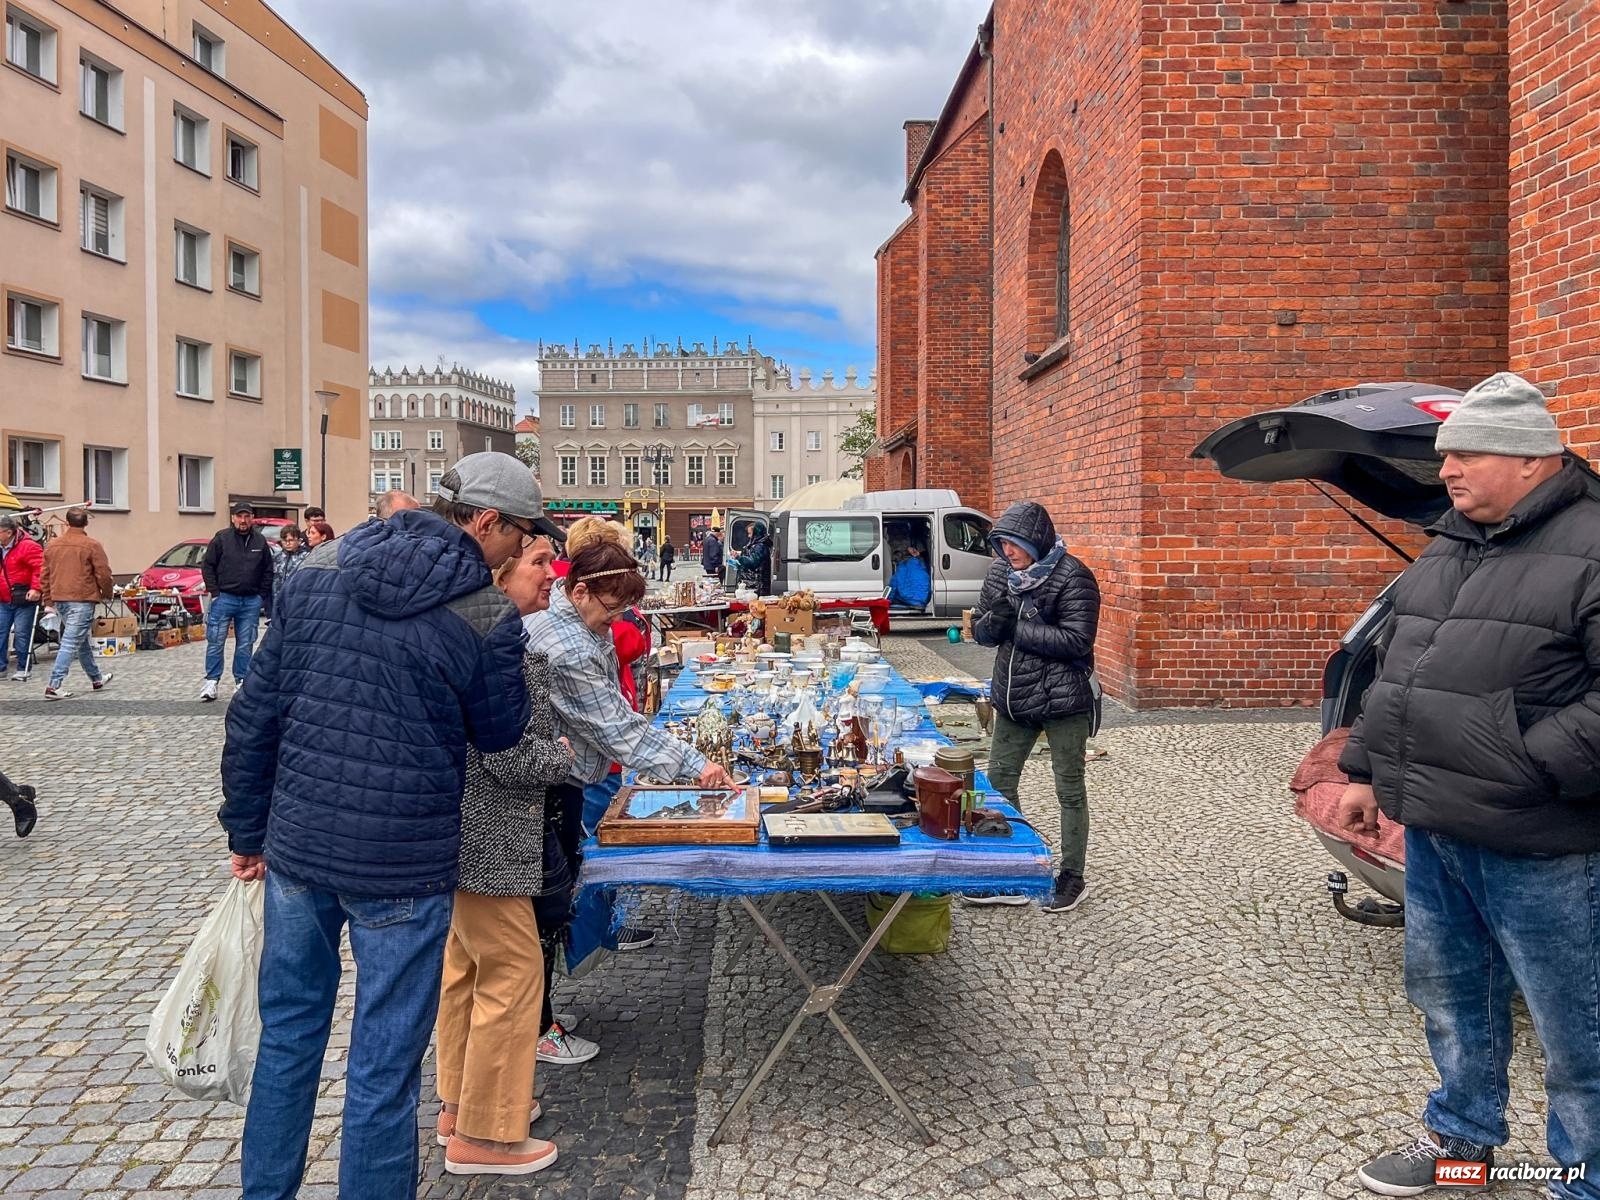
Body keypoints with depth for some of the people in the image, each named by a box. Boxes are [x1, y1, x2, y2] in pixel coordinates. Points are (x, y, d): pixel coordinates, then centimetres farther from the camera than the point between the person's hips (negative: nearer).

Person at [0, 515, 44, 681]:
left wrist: (36, 588, -24)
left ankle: (22, 669, 5)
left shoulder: (27, 546, -12)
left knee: (21, 634, -4)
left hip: (23, 600, -8)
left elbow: (41, 567, -18)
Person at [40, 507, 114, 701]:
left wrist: (47, 599, 20)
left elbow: (45, 574, 12)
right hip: (82, 599, -7)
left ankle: (96, 678, 31)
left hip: (59, 600, 7)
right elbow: (103, 574, -9)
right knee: (71, 643, -7)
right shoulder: (92, 545, -9)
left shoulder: (53, 545, 8)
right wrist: (107, 594, 8)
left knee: (81, 641, 19)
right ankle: (54, 685, -13)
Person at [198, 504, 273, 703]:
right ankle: (211, 681, 7)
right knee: (216, 641, -1)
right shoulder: (222, 538, -2)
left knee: (245, 644, 7)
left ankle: (241, 680, 16)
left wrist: (262, 595, 5)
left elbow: (268, 571, 11)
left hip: (251, 602, 2)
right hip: (224, 598, -2)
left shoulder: (260, 541, 5)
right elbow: (207, 566, 1)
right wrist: (214, 593, -4)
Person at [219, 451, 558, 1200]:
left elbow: (254, 712, 4)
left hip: (296, 846, 6)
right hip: (400, 864, -5)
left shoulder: (321, 568, 0)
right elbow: (500, 734, 2)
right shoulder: (486, 614, -15)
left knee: (288, 1037, 23)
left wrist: (248, 831, 14)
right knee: (383, 1069, 10)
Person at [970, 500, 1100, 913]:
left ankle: (1072, 876, 24)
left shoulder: (1072, 578, -16)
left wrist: (1018, 628, -20)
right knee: (998, 781, 11)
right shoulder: (999, 572, 3)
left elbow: (1077, 641, -22)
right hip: (1013, 697, 7)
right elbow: (980, 631, 7)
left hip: (1063, 700, -7)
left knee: (1069, 789, 8)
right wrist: (994, 620, -16)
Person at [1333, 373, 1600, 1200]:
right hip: (1431, 830, 8)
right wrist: (1366, 771, 16)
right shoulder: (1445, 548, 12)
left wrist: (1530, 766, -22)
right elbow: (1393, 673, 18)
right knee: (1447, 996, 23)